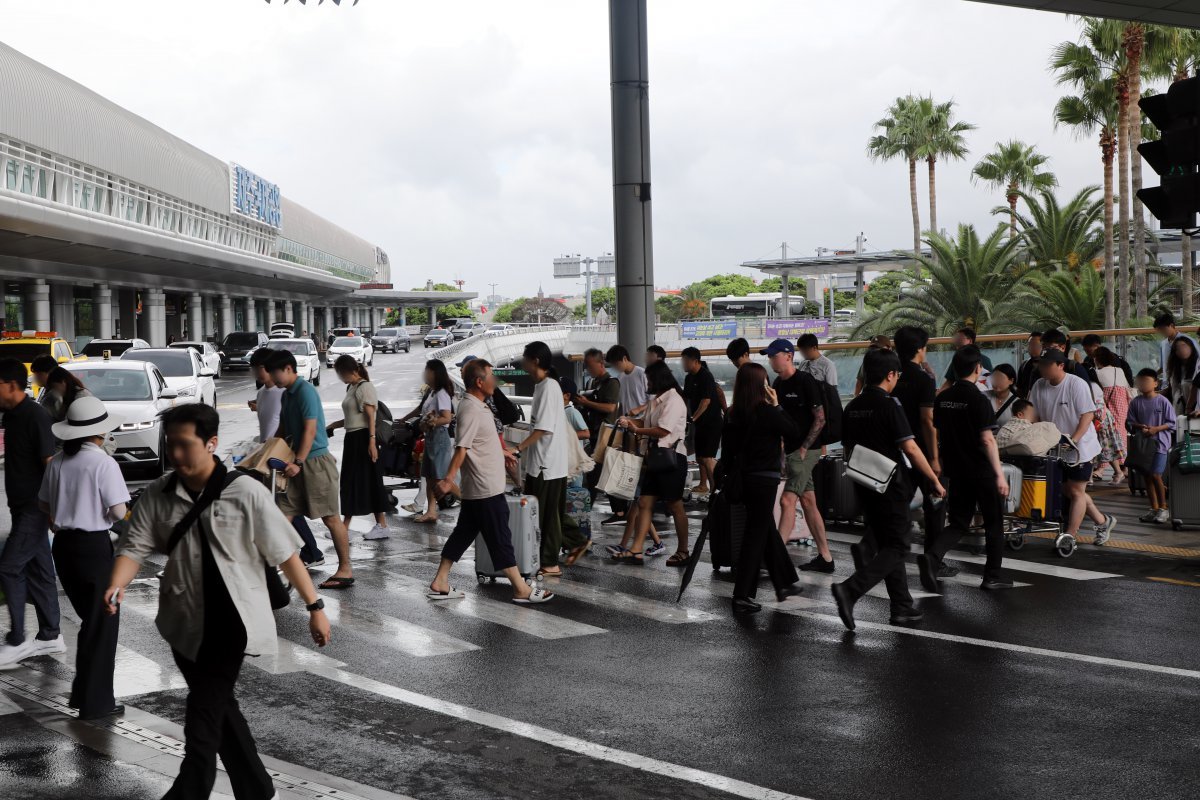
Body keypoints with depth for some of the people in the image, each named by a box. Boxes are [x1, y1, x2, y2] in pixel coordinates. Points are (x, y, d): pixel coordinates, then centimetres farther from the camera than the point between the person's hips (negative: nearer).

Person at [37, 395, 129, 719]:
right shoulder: (103, 463, -16)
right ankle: (95, 703, 10)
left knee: (89, 619, 21)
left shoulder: (57, 462, 2)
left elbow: (44, 505, 11)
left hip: (63, 546, 6)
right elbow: (118, 512, -18)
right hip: (94, 547, -6)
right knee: (102, 624, 6)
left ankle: (84, 692, 27)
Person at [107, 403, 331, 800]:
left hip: (230, 621, -6)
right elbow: (135, 546, -6)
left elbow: (285, 553, -10)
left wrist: (314, 607, -7)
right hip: (184, 622, 6)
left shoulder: (245, 493, -14)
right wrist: (116, 586, -27)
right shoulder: (158, 495, -2)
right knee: (218, 708, 17)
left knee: (204, 717, -10)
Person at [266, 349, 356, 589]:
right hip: (297, 463, 9)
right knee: (284, 515, 4)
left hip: (316, 461, -9)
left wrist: (298, 462, -23)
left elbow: (310, 430, -20)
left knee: (330, 517, -3)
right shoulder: (286, 395, 14)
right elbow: (284, 429, 26)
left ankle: (345, 570, 4)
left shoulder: (305, 391, -14)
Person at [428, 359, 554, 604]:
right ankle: (522, 590, 5)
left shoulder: (478, 407, 11)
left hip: (476, 488, 10)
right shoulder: (471, 410, -20)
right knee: (500, 538, -2)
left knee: (464, 533, 13)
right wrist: (449, 479, -31)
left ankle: (440, 583, 18)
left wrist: (502, 451, 40)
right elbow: (461, 448, -27)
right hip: (485, 488, -10)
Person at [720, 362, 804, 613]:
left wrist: (730, 474, 12)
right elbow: (794, 431, -5)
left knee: (767, 530, 20)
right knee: (756, 535, -2)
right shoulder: (767, 412, -16)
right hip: (764, 479, -7)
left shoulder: (733, 414, 2)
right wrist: (777, 405, -1)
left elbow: (728, 448, 5)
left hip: (743, 478, 7)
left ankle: (785, 584, 33)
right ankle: (742, 596, -3)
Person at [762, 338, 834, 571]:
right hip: (791, 449, 9)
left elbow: (820, 419, -14)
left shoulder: (805, 382, -13)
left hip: (806, 450, -9)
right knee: (808, 502, 11)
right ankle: (825, 557, 18)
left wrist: (804, 449, -16)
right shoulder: (778, 384, 11)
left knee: (787, 501, -15)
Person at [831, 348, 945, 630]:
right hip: (890, 485, -8)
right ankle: (850, 590, -17)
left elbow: (847, 445, 15)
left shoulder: (852, 407, 7)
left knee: (888, 543, 15)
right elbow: (910, 448, -17)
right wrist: (934, 480, -9)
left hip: (864, 486, 8)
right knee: (897, 547, -1)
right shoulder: (889, 406, -15)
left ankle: (902, 608, 18)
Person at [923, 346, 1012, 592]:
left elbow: (936, 434, 11)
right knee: (994, 523, 11)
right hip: (982, 471, -5)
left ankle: (932, 556, -13)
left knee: (958, 523, 11)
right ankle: (993, 575, 17)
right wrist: (1000, 474, -16)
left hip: (956, 471, 6)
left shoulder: (942, 399, 5)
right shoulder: (979, 401, -15)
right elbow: (987, 439, -19)